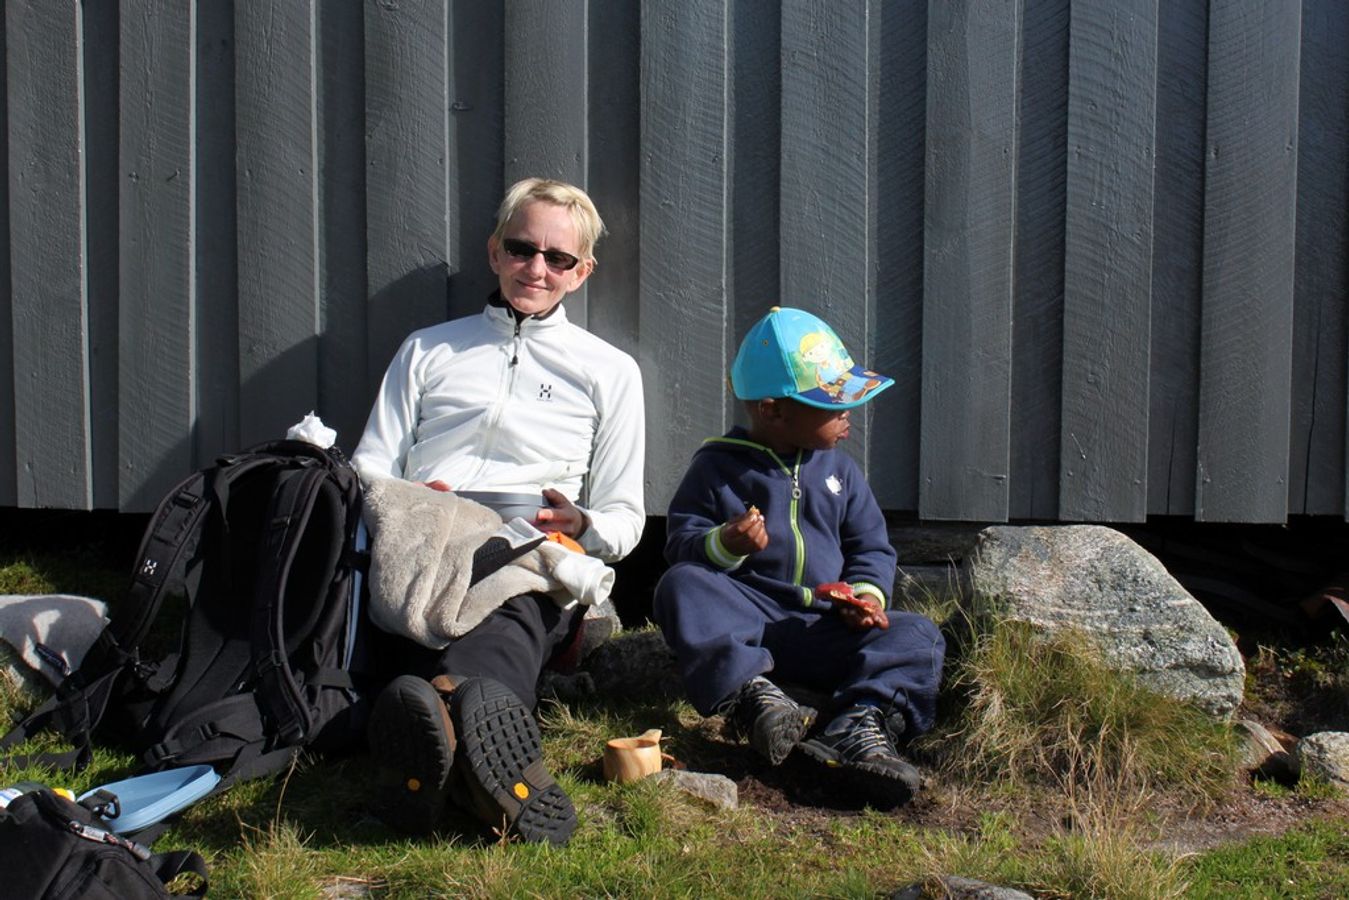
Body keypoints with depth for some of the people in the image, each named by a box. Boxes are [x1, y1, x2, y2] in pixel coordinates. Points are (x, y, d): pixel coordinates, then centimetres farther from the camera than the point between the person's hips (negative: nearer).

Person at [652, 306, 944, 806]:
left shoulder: (839, 470, 13)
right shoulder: (719, 465, 3)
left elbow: (871, 546, 15)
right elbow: (682, 542, 0)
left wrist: (866, 594, -6)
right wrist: (725, 546, -22)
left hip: (824, 629, 3)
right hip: (743, 616, -2)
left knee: (917, 636, -18)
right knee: (680, 585, -29)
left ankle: (861, 720, -43)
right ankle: (750, 694, -43)